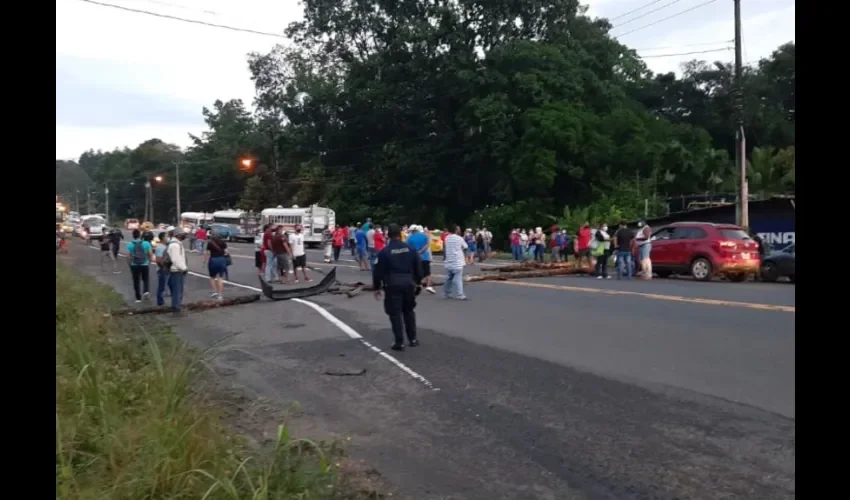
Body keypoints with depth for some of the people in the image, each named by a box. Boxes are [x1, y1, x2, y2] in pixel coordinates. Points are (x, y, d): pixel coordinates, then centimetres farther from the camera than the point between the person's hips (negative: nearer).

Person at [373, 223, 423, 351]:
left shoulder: (385, 251, -6)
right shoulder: (411, 249, 4)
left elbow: (378, 271, -4)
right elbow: (418, 267, 9)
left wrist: (377, 287, 5)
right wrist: (418, 282, 20)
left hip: (393, 285, -4)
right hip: (408, 283, 4)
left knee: (395, 313, 1)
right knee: (409, 311, 18)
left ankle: (399, 342, 0)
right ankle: (413, 339, 21)